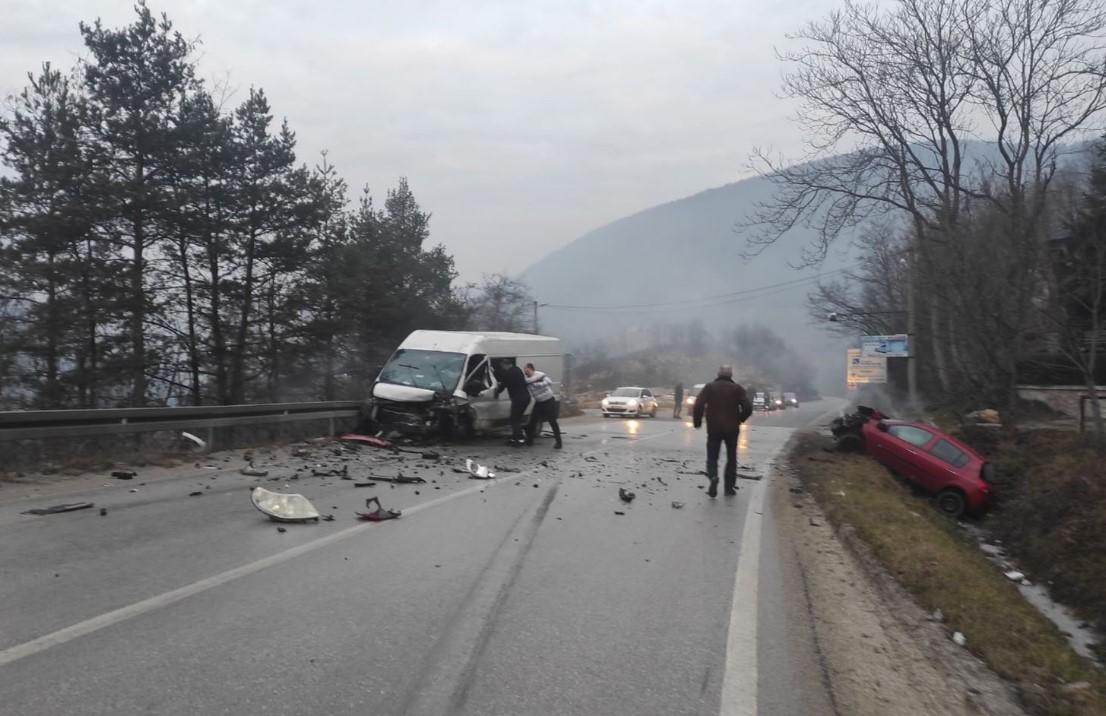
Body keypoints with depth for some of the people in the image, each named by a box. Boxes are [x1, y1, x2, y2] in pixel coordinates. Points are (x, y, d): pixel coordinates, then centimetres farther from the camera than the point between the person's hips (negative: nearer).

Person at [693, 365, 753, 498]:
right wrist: (739, 420, 11)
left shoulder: (709, 387, 2)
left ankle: (713, 477, -22)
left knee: (712, 457, 5)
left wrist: (697, 421, 2)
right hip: (732, 429, 0)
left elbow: (698, 405, -9)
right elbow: (748, 408, -6)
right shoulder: (737, 389, 2)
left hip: (714, 429, 0)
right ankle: (729, 486, 12)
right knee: (731, 458, 13)